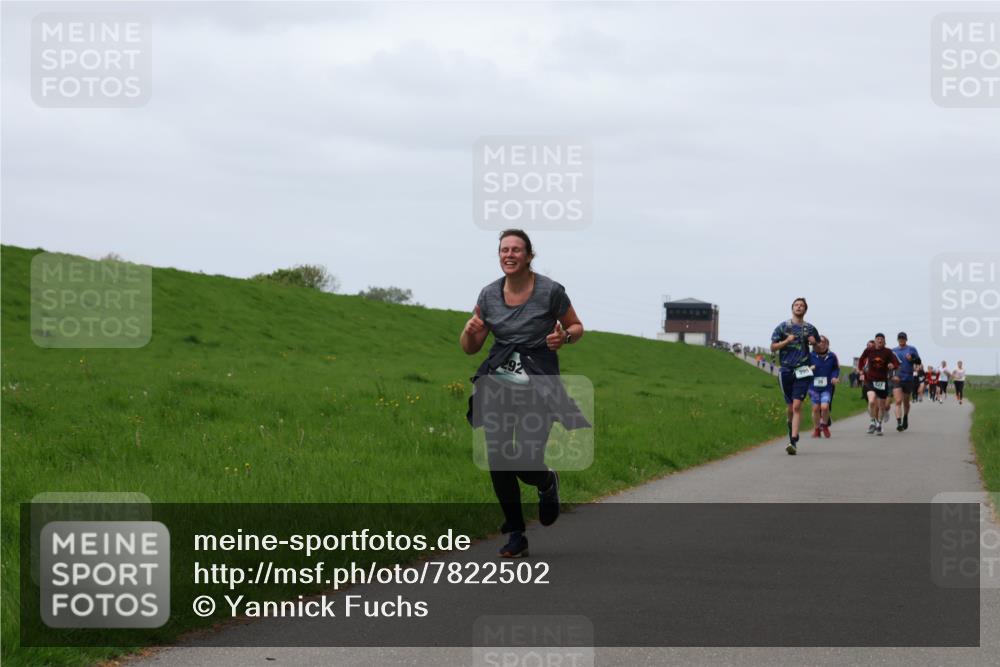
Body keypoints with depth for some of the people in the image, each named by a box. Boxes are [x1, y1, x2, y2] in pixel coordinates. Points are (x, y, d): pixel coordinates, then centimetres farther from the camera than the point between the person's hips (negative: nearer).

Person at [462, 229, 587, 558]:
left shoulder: (550, 291, -6)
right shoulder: (489, 295, 4)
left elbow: (576, 327, 8)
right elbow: (470, 348, 11)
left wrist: (564, 337, -14)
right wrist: (470, 330, -11)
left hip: (538, 381, -3)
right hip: (498, 380, 4)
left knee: (526, 463, -15)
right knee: (498, 462, -3)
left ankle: (548, 484, 23)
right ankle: (516, 535, 14)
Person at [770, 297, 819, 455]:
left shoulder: (810, 329, 9)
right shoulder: (783, 327, 7)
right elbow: (773, 347, 6)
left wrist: (814, 342, -2)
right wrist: (787, 341, -10)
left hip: (802, 371, -1)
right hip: (786, 371, 1)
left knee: (797, 405, -14)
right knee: (790, 407, 8)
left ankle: (794, 441, -17)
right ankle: (792, 433, 33)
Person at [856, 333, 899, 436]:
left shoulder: (888, 352, -3)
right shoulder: (869, 351, -2)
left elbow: (897, 364, -5)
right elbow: (861, 360, 14)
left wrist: (893, 366, -27)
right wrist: (861, 372, 6)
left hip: (883, 381, 1)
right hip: (870, 380, -1)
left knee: (882, 405, 10)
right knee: (872, 401, -24)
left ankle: (879, 425, 32)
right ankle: (873, 422, -2)